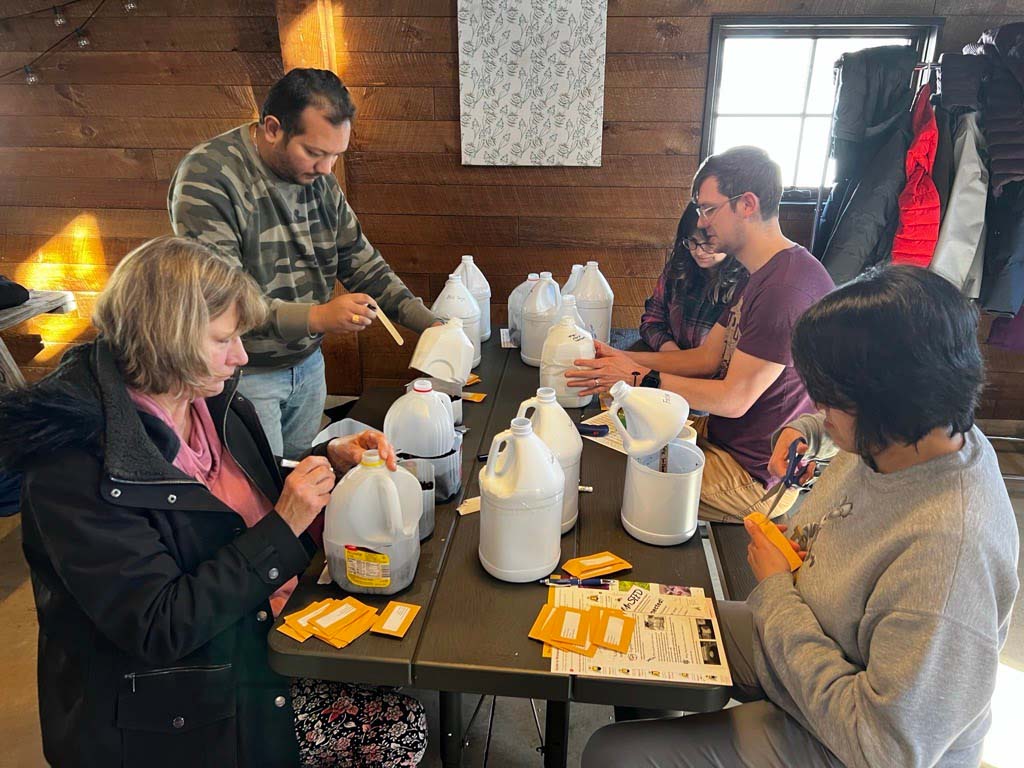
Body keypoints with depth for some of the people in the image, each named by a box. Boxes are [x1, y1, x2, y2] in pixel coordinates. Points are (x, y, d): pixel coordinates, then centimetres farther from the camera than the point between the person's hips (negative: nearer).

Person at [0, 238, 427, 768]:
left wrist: (330, 460, -2)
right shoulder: (73, 464, -23)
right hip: (168, 714, -6)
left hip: (261, 644, 7)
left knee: (404, 724, -4)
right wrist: (284, 528, -23)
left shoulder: (215, 404, -1)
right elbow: (157, 628, -24)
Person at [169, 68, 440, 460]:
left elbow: (360, 261, 6)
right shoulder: (206, 178, -19)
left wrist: (430, 323, -5)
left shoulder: (319, 177, 3)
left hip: (308, 365, 6)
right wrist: (316, 317, -36)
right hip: (245, 375, -6)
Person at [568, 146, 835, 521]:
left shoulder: (787, 288, -25)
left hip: (756, 476, -10)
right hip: (722, 436, 10)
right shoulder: (762, 276, 11)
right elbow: (707, 357, 10)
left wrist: (640, 377, -16)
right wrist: (624, 359, 0)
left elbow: (734, 399, -23)